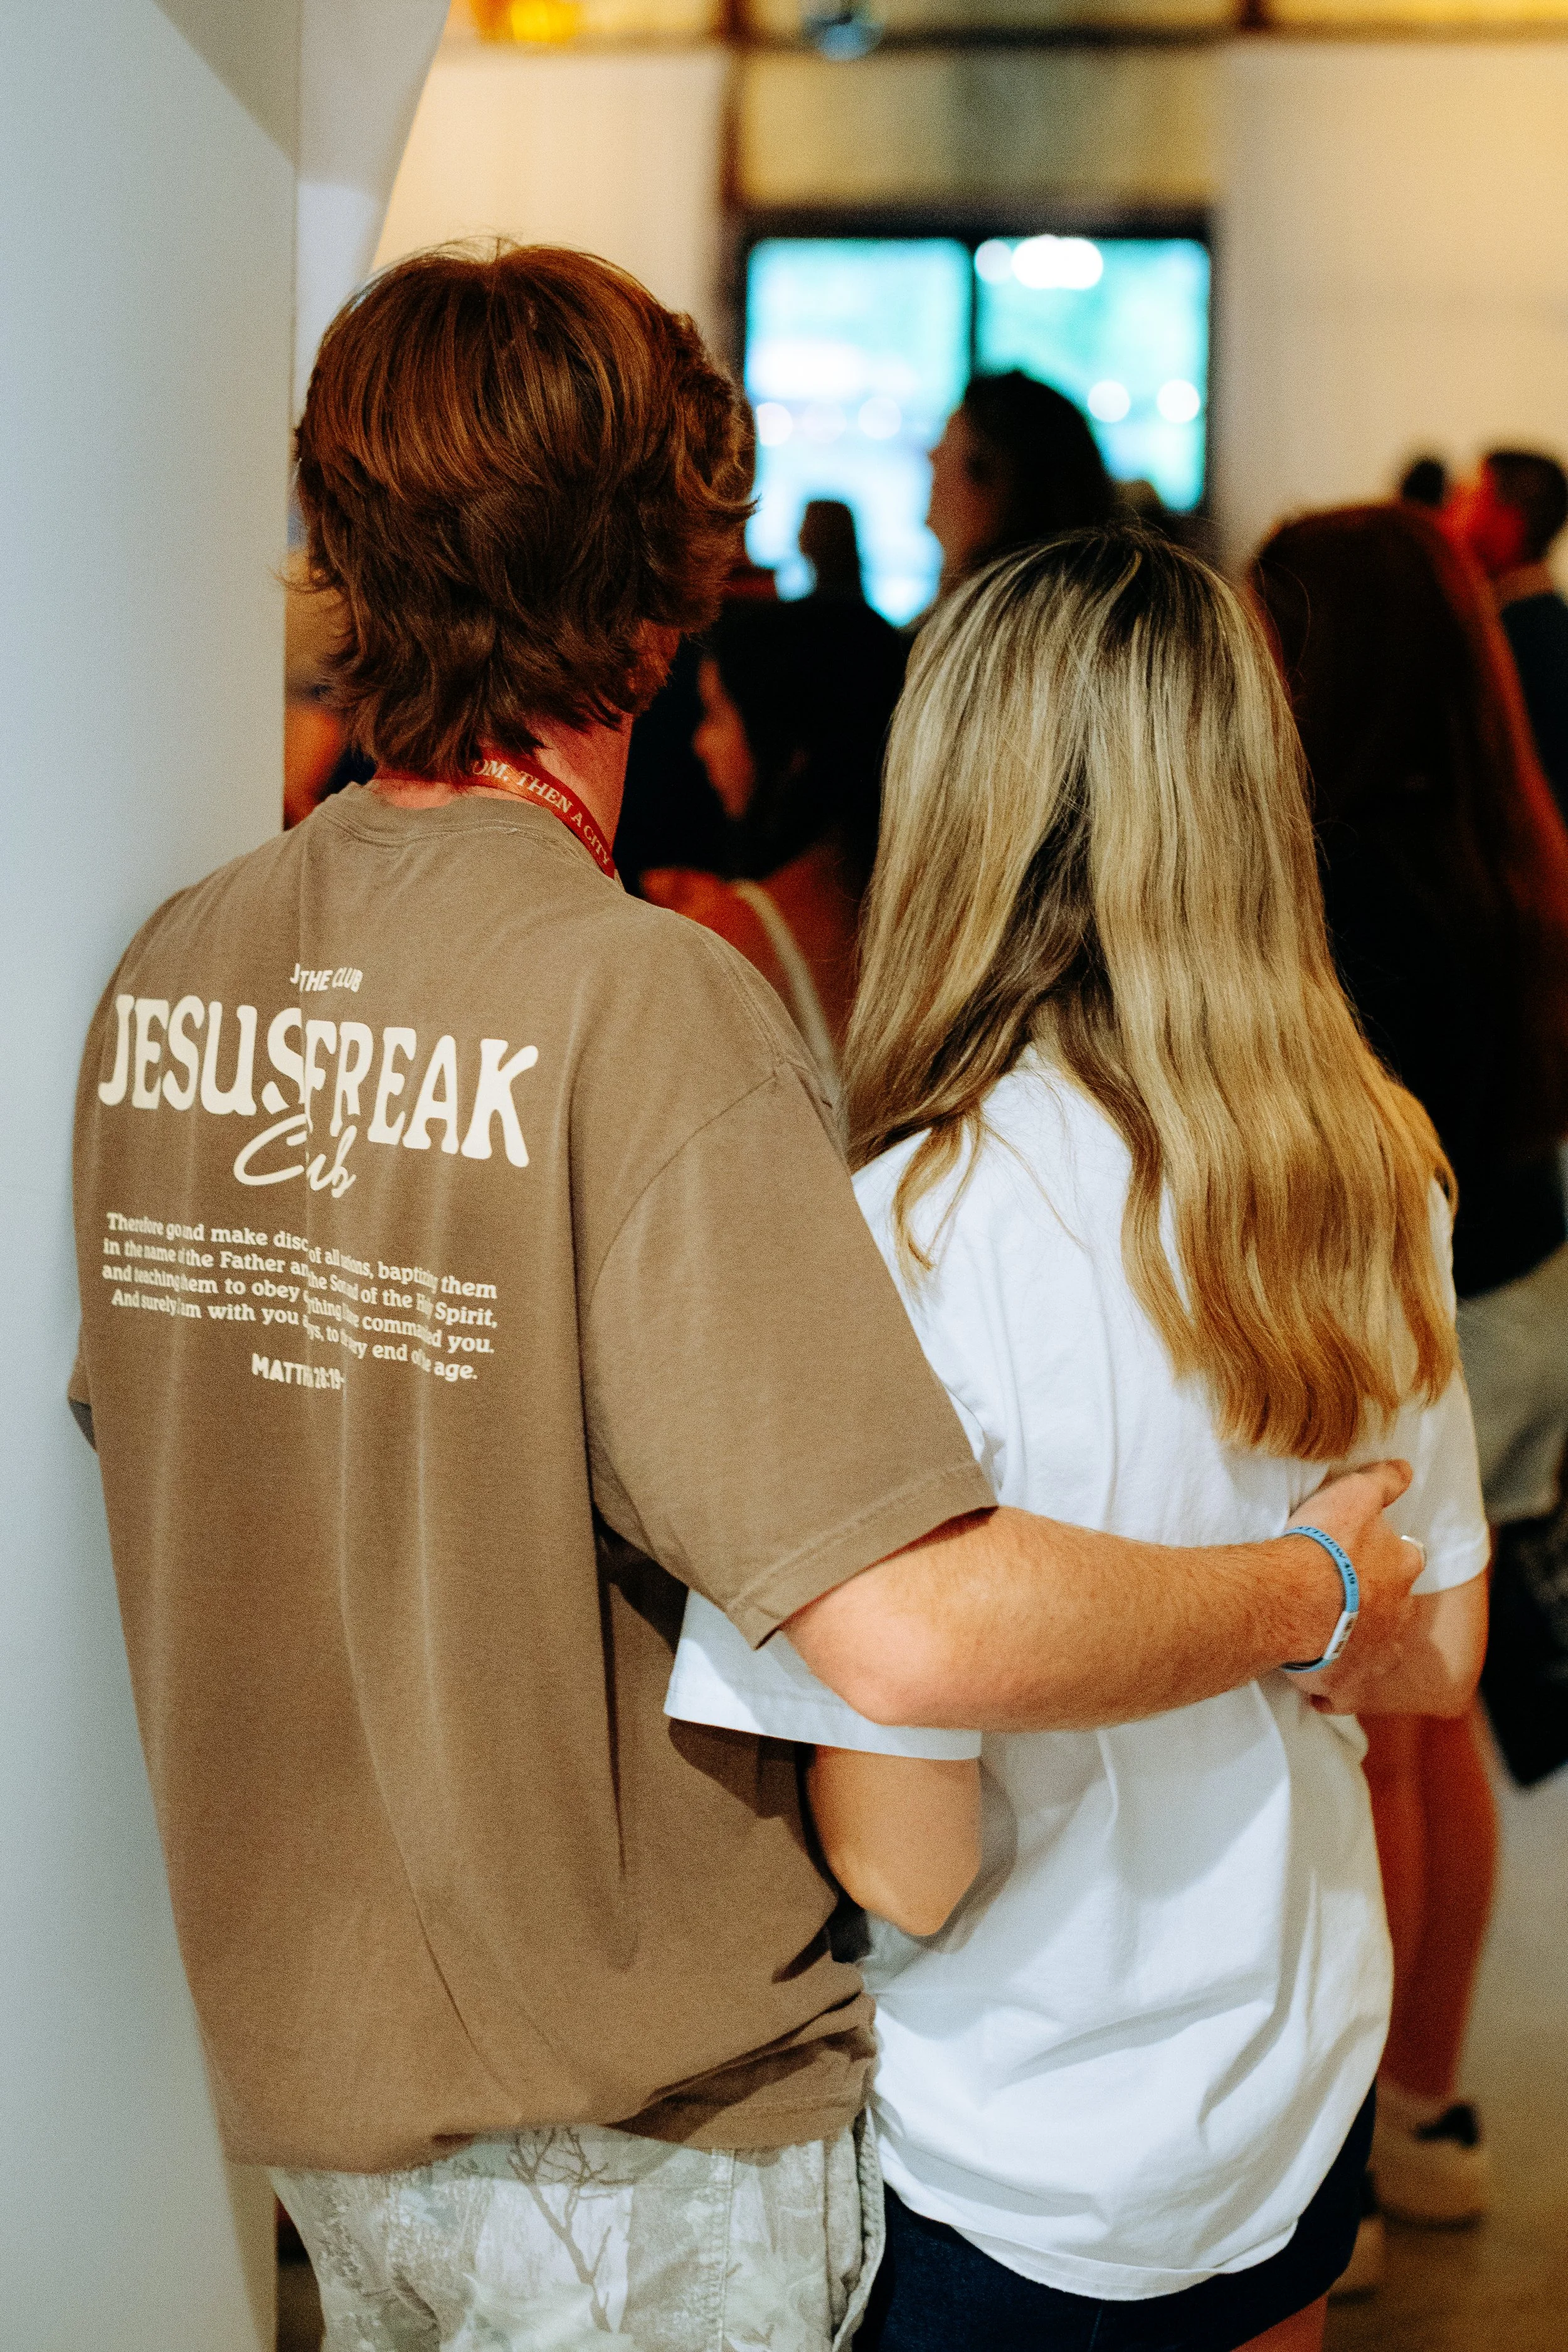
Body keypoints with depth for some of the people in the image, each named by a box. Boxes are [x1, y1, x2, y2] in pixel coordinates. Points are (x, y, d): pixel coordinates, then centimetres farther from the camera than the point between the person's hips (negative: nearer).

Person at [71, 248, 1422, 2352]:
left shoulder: (167, 972, -4)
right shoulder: (639, 1000, -26)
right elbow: (920, 1630, -32)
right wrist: (1317, 1590, -15)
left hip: (303, 2077, 6)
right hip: (639, 2130, -6)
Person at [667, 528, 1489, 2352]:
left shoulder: (919, 1229, -26)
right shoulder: (1376, 1178, -7)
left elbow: (906, 1864, -24)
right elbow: (1438, 1653, 5)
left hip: (1000, 2176, -5)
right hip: (1303, 2091, 5)